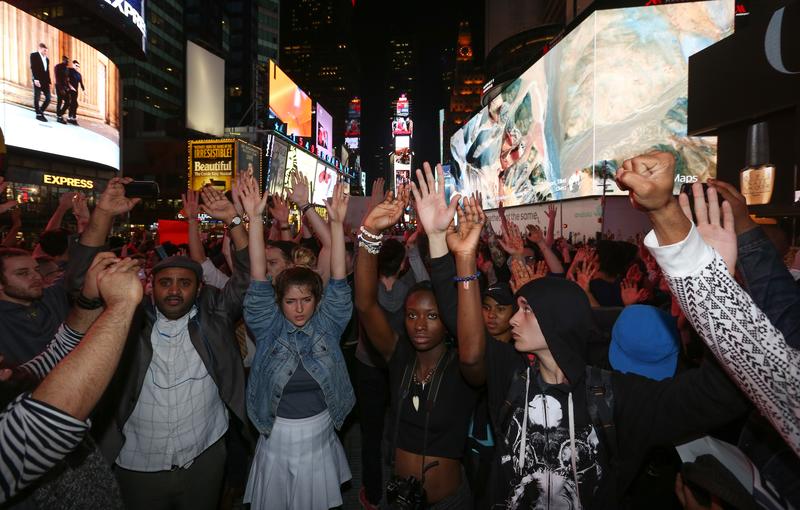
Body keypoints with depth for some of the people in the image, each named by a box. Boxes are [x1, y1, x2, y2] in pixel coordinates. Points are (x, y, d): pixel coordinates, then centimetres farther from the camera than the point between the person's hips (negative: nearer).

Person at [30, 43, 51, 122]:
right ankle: (38, 114, 2)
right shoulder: (34, 55, 1)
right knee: (37, 98, -2)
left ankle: (40, 111, 14)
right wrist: (35, 79, -19)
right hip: (38, 80, -5)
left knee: (48, 98, -1)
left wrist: (49, 82, 9)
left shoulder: (47, 59, 19)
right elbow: (33, 68, -9)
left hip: (45, 81, 6)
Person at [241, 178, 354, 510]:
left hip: (320, 437, 1)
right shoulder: (269, 329, -10)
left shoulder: (327, 325, -8)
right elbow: (259, 280, -17)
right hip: (277, 439, 0)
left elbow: (338, 280, -16)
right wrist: (255, 219, -25)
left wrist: (337, 223, -25)